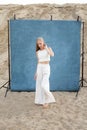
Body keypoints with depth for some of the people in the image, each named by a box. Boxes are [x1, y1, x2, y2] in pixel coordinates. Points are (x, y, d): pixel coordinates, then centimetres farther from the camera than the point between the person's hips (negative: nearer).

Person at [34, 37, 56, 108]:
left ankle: (47, 101, 0)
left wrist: (46, 48, -13)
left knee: (44, 85, -16)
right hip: (39, 68, 4)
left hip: (46, 68, -4)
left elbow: (52, 55, -22)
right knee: (39, 85, 4)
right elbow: (38, 62, 14)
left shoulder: (48, 48, 0)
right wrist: (36, 72, 12)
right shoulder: (38, 52, 9)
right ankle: (42, 101, 14)